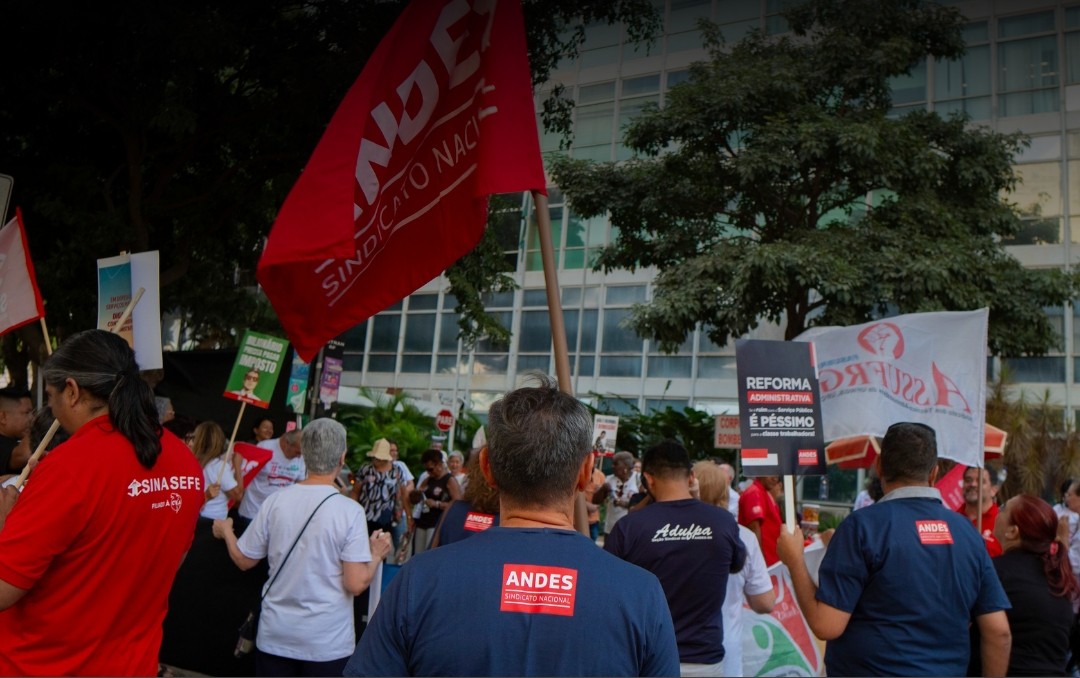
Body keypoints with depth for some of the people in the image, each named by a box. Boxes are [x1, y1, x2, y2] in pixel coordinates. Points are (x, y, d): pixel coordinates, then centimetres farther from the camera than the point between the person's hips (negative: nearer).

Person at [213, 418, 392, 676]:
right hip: (327, 643, -3)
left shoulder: (275, 501, -6)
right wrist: (377, 555, 2)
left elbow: (244, 560, 5)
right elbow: (356, 585, -17)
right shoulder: (350, 511, -15)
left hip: (275, 637, 3)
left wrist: (225, 530, 24)